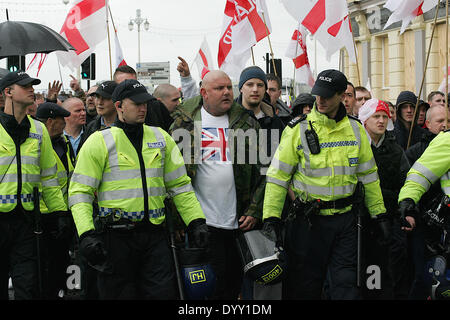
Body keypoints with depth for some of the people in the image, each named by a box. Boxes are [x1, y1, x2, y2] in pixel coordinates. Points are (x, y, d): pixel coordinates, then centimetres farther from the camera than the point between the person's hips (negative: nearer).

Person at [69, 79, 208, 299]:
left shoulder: (161, 138, 11)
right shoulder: (99, 141, -3)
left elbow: (179, 185, 15)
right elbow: (80, 191, -6)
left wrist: (196, 221, 5)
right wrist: (86, 233, -18)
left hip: (153, 235, 4)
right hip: (115, 237, -3)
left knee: (164, 293, -1)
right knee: (119, 294, 4)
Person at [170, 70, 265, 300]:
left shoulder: (246, 123, 8)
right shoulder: (184, 123, 2)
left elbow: (261, 169, 8)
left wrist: (254, 211, 0)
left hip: (239, 221, 3)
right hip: (203, 220, -2)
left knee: (236, 281, 9)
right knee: (213, 283, -5)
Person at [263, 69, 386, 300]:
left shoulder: (355, 130, 5)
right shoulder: (298, 129, -5)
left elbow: (368, 174, 14)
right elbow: (278, 175, -6)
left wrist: (378, 213, 12)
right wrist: (271, 217, -13)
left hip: (345, 220, 3)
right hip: (308, 220, -2)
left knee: (346, 285, 3)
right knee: (306, 285, 5)